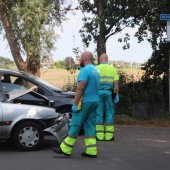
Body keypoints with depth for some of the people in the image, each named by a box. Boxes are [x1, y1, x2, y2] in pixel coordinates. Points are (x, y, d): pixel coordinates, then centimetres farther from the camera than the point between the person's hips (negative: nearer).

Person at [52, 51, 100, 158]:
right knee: (90, 126, 10)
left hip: (85, 101, -8)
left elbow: (81, 88, -20)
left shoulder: (85, 70, -13)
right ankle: (91, 151, 8)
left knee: (75, 125, -2)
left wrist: (75, 103, -18)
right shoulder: (96, 70, 14)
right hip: (95, 101, 8)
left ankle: (65, 149, 5)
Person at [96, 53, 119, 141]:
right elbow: (116, 83, 0)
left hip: (98, 92, -1)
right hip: (109, 92, 1)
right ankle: (109, 135, 3)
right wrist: (116, 95, 4)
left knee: (99, 114, 3)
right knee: (109, 114, 5)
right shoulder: (112, 69, 5)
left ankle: (100, 135, 2)